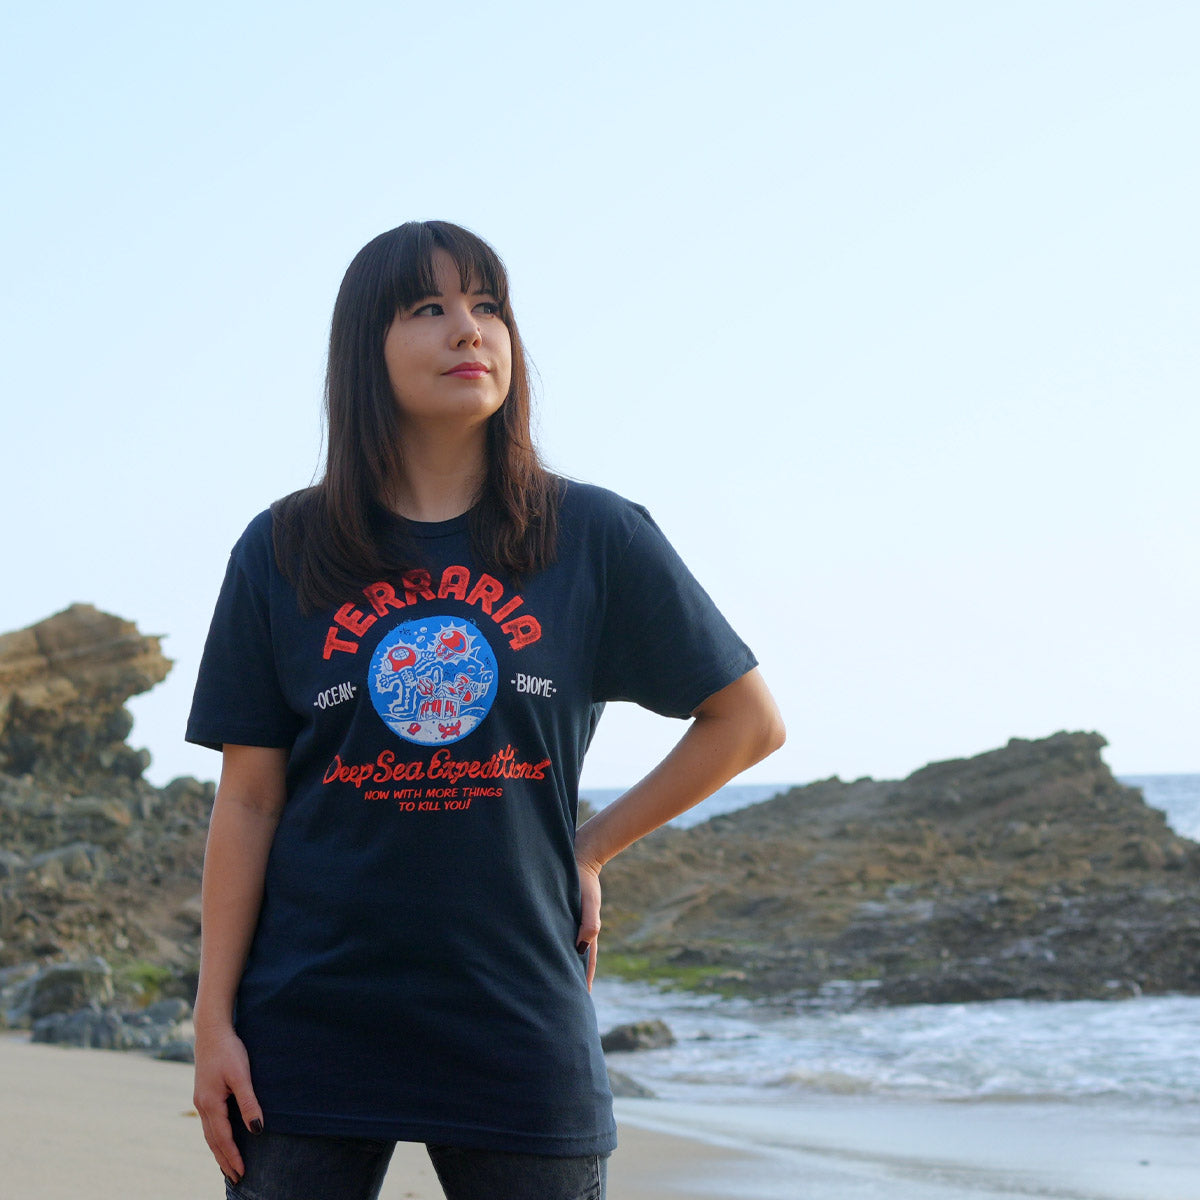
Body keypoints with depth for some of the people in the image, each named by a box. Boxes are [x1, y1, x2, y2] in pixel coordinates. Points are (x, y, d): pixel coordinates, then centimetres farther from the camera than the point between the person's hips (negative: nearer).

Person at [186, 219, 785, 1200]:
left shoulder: (594, 538, 3)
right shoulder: (281, 554, 4)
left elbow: (749, 722, 10)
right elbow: (248, 802, 4)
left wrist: (591, 849, 5)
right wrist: (214, 1017, -1)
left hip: (522, 1029, 0)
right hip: (308, 1033, 0)